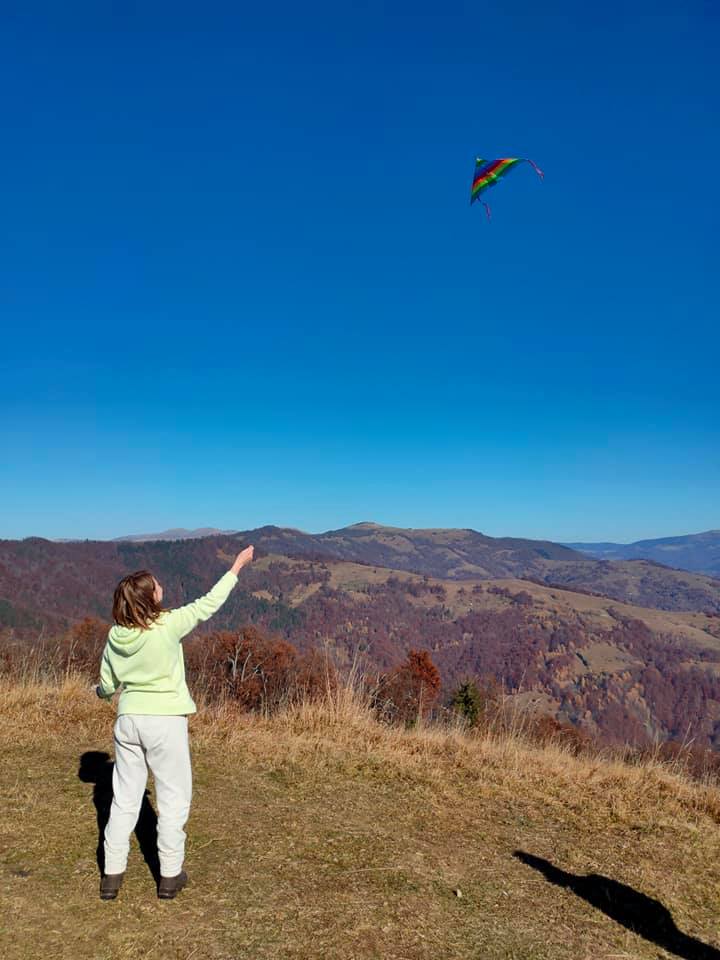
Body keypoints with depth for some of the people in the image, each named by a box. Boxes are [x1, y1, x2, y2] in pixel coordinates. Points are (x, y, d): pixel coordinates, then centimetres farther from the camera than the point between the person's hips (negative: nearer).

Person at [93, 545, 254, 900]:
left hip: (128, 720, 5)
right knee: (173, 798, 11)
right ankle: (170, 875, 20)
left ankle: (112, 875, 25)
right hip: (165, 721, -5)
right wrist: (237, 566, 2)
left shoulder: (116, 635, -2)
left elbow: (106, 685, 7)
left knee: (125, 797, 16)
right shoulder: (167, 626, -17)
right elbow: (208, 604, -7)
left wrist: (100, 690, 33)